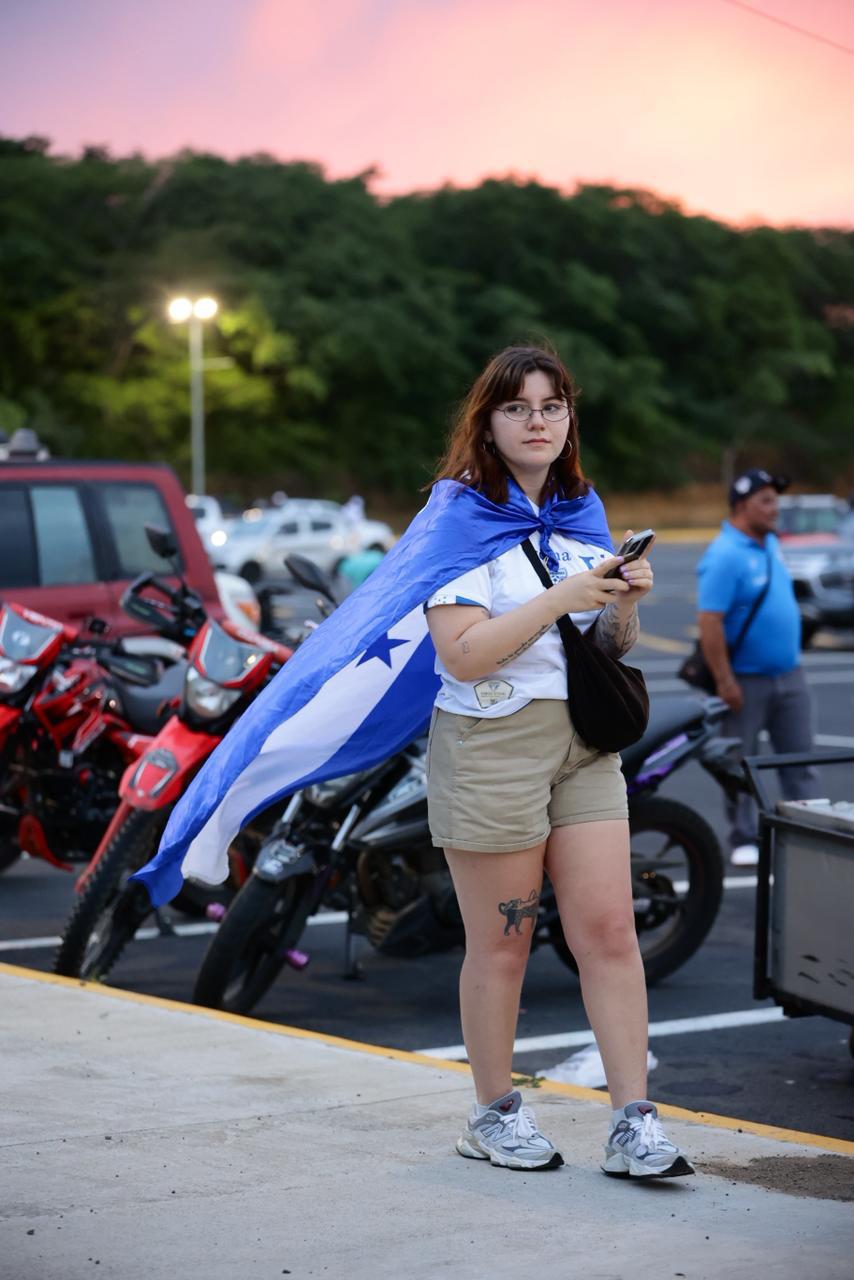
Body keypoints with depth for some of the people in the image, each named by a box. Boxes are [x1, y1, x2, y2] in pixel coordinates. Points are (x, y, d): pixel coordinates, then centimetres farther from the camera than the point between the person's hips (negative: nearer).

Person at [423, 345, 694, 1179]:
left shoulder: (582, 513, 13)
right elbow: (463, 653, -17)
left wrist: (624, 604, -4)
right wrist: (562, 598, -21)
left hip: (583, 740, 5)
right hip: (490, 742, -5)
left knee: (609, 930, -1)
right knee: (500, 946, 3)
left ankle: (633, 1122, 1)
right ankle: (495, 1116, 17)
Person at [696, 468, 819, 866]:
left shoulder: (771, 543, 8)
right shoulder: (725, 557, -19)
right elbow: (709, 621, -23)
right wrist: (724, 681, -24)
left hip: (789, 675, 7)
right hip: (746, 680, -7)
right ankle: (744, 841, 13)